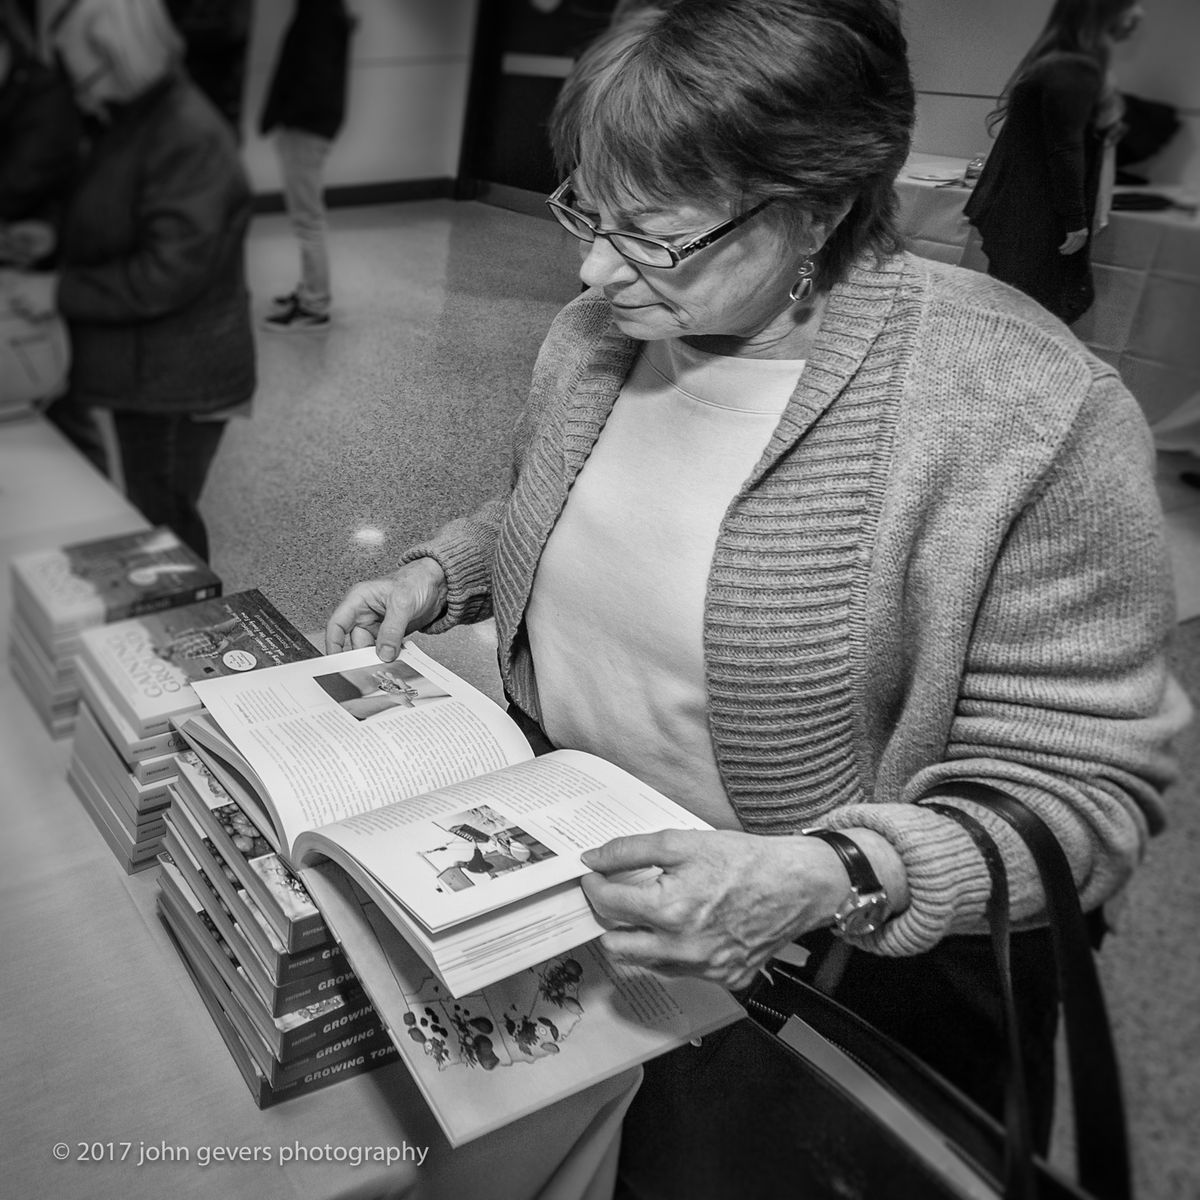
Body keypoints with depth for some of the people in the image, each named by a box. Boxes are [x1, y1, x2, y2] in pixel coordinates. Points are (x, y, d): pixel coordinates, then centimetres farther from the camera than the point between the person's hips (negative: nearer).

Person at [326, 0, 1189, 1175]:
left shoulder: (1027, 416, -27)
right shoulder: (597, 332, -5)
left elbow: (1080, 787, -22)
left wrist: (826, 882, -36)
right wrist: (440, 570, -4)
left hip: (846, 970, -5)